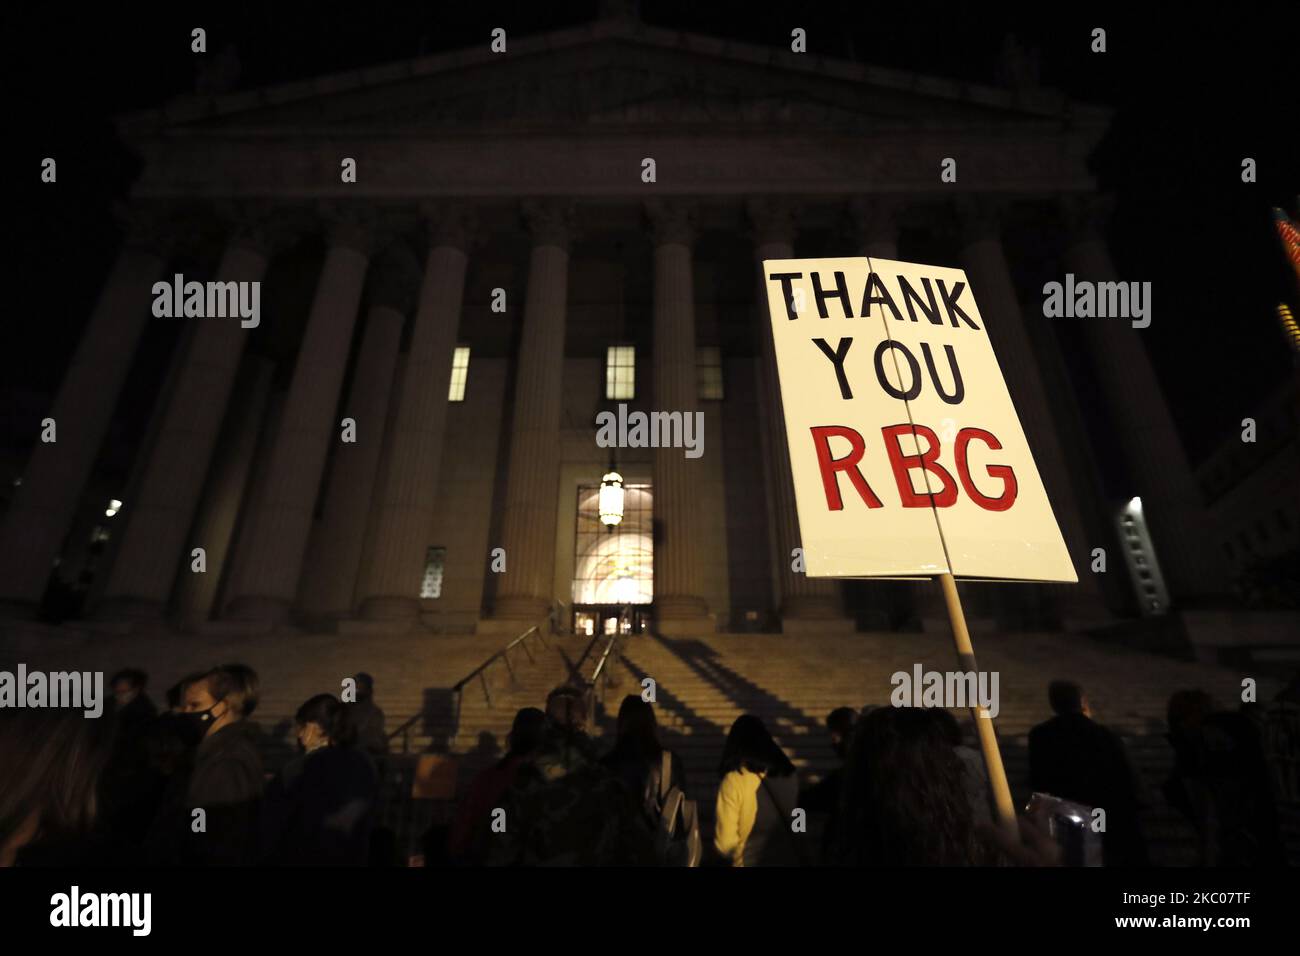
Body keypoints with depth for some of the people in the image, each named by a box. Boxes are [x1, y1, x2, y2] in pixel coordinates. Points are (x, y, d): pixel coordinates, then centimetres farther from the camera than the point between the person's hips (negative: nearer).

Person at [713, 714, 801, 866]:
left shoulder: (734, 780, -19)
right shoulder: (790, 774, -4)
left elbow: (725, 841, -16)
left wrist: (732, 856, 5)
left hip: (750, 862, -5)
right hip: (788, 859, 5)